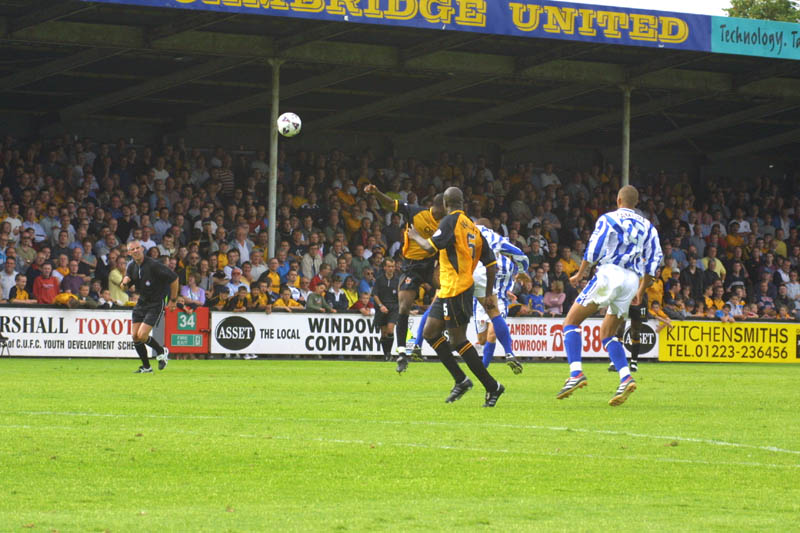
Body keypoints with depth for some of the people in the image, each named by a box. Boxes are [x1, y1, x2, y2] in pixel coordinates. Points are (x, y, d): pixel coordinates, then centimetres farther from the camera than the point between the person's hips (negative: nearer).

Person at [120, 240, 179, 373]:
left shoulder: (153, 265, -20)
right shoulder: (131, 266, 2)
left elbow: (174, 279, -14)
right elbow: (124, 287, 13)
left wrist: (173, 300, -8)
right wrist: (124, 283, -13)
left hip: (156, 304, -7)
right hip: (141, 303, 7)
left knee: (142, 336, -16)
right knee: (135, 336, 0)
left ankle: (161, 351, 13)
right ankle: (146, 367, 15)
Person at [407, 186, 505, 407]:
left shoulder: (451, 221, -10)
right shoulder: (472, 227, 14)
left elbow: (431, 246, -18)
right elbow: (491, 264, 14)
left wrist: (416, 236, 4)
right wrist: (490, 295, 20)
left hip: (455, 290, -9)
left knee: (458, 340, -7)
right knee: (430, 332, 12)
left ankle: (492, 387, -5)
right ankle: (460, 380, 13)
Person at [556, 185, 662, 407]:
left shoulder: (608, 219, 5)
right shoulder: (647, 226, 19)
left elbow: (594, 250, -6)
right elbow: (653, 262, 15)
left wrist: (580, 274, 6)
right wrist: (640, 292, 22)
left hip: (610, 273, -5)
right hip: (632, 280, 5)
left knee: (571, 321, 2)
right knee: (607, 333, 16)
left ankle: (576, 373, -16)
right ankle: (626, 378, -6)